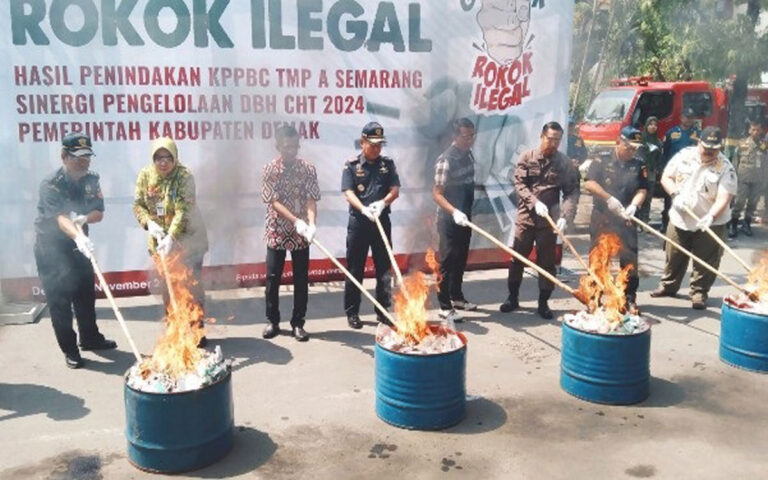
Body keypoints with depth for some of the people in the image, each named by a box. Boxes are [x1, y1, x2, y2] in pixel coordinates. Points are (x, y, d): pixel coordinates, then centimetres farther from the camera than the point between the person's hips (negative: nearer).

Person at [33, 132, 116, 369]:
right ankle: (70, 350, 9)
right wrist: (79, 237, -56)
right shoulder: (51, 184, -23)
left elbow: (99, 213, -2)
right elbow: (61, 218, -37)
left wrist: (84, 218, -26)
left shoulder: (91, 179, -4)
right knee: (59, 300, -2)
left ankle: (90, 338, 32)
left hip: (78, 244, 6)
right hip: (51, 249, -6)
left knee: (86, 294, 15)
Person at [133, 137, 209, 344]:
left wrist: (171, 237, -35)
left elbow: (184, 211, -25)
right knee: (167, 288, 13)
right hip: (161, 240, 5)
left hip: (187, 239, -4)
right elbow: (138, 205, 3)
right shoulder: (145, 175, -2)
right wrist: (149, 223, -17)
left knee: (192, 286, 1)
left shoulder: (184, 176, -17)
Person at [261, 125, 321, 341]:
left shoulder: (308, 168, -2)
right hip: (277, 231, 0)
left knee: (301, 279, 5)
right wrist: (296, 221, -22)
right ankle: (273, 321, 22)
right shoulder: (270, 169, -5)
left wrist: (311, 224, -26)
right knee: (273, 278, 7)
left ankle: (298, 323, 16)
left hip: (301, 234, 1)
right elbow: (274, 201, -11)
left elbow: (311, 200, -8)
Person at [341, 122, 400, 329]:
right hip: (358, 222, -2)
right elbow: (348, 193, -11)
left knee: (384, 267, 7)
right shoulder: (352, 165, -1)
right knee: (355, 269, 4)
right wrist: (364, 209, -29)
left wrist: (382, 203, -21)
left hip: (382, 220, 3)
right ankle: (352, 312, 14)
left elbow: (395, 190, -1)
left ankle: (383, 310, 18)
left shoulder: (388, 163, 7)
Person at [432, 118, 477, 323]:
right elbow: (436, 193, -21)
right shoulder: (446, 160, -19)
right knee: (448, 262, -2)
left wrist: (467, 211, 19)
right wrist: (454, 212, -34)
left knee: (461, 260, 17)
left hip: (464, 217, 8)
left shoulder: (469, 155, 7)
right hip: (449, 219, -8)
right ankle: (445, 306, 6)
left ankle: (457, 297, 31)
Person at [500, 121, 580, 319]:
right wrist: (535, 202, -23)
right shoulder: (526, 158, 0)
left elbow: (572, 192, -6)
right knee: (517, 258, 8)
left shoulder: (565, 163, -1)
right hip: (526, 217, 0)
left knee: (547, 261, 6)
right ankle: (512, 298, 22)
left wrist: (565, 216, -20)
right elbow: (519, 185, -7)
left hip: (549, 220, 0)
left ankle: (544, 303, 17)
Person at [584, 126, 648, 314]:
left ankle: (630, 300, 11)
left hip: (626, 221, 2)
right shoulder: (601, 162, 1)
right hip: (602, 219, -2)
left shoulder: (639, 166, 8)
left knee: (629, 260, 1)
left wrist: (633, 206, -20)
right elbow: (589, 184, -12)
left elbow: (642, 190, 0)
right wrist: (610, 199, -20)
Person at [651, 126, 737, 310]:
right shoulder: (684, 155, -2)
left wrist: (711, 216, -37)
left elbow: (724, 198, -20)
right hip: (679, 219, 3)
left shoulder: (726, 168, -13)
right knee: (674, 257, 15)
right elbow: (666, 177, 3)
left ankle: (699, 292, 19)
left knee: (705, 262, 4)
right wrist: (676, 194, -15)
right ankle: (669, 285, 33)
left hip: (710, 224, -3)